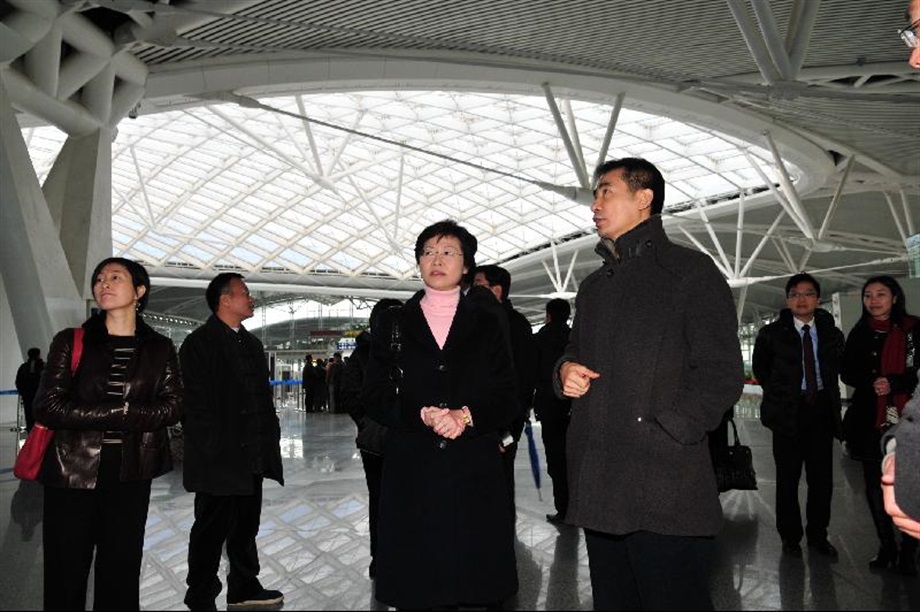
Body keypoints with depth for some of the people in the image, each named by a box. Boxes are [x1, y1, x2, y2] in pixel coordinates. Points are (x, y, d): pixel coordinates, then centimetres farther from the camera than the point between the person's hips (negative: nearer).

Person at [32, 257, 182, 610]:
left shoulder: (159, 348, 5)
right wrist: (119, 413, -13)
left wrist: (92, 416, -12)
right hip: (72, 471, -1)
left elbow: (173, 406, -4)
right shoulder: (71, 342, 2)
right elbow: (47, 407, -7)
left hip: (131, 474, 1)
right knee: (66, 573, 4)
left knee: (121, 571, 8)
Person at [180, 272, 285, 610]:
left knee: (246, 525, 17)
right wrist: (210, 450, -16)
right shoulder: (199, 343, -8)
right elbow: (195, 403, -13)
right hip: (219, 459, -7)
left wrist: (270, 440, 10)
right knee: (212, 529, 3)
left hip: (251, 456, 8)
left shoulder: (251, 343, 16)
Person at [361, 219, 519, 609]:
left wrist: (466, 416, -14)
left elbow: (506, 399, 5)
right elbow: (375, 397, 4)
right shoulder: (394, 324, 10)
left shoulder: (486, 325, 10)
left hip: (474, 472, 0)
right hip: (411, 471, 0)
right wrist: (421, 415, -13)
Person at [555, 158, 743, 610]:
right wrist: (565, 370, 5)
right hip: (599, 487, 7)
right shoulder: (594, 286, 20)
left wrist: (663, 435, -18)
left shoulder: (689, 271, -2)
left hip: (665, 488, -7)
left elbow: (721, 375, -9)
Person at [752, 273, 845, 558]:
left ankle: (818, 536, 24)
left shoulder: (832, 334, 5)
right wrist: (778, 396, 6)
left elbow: (836, 369, 17)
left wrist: (830, 398, 8)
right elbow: (761, 369, 10)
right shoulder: (771, 333, -2)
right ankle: (790, 537, 20)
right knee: (788, 478, 6)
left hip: (822, 412, 2)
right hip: (789, 414, -2)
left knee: (822, 478, 8)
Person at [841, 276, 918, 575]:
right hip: (869, 420, 4)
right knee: (874, 483, 8)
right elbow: (848, 372, 8)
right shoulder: (859, 333, 12)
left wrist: (894, 383, -18)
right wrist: (871, 383, -10)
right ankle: (886, 547, 21)